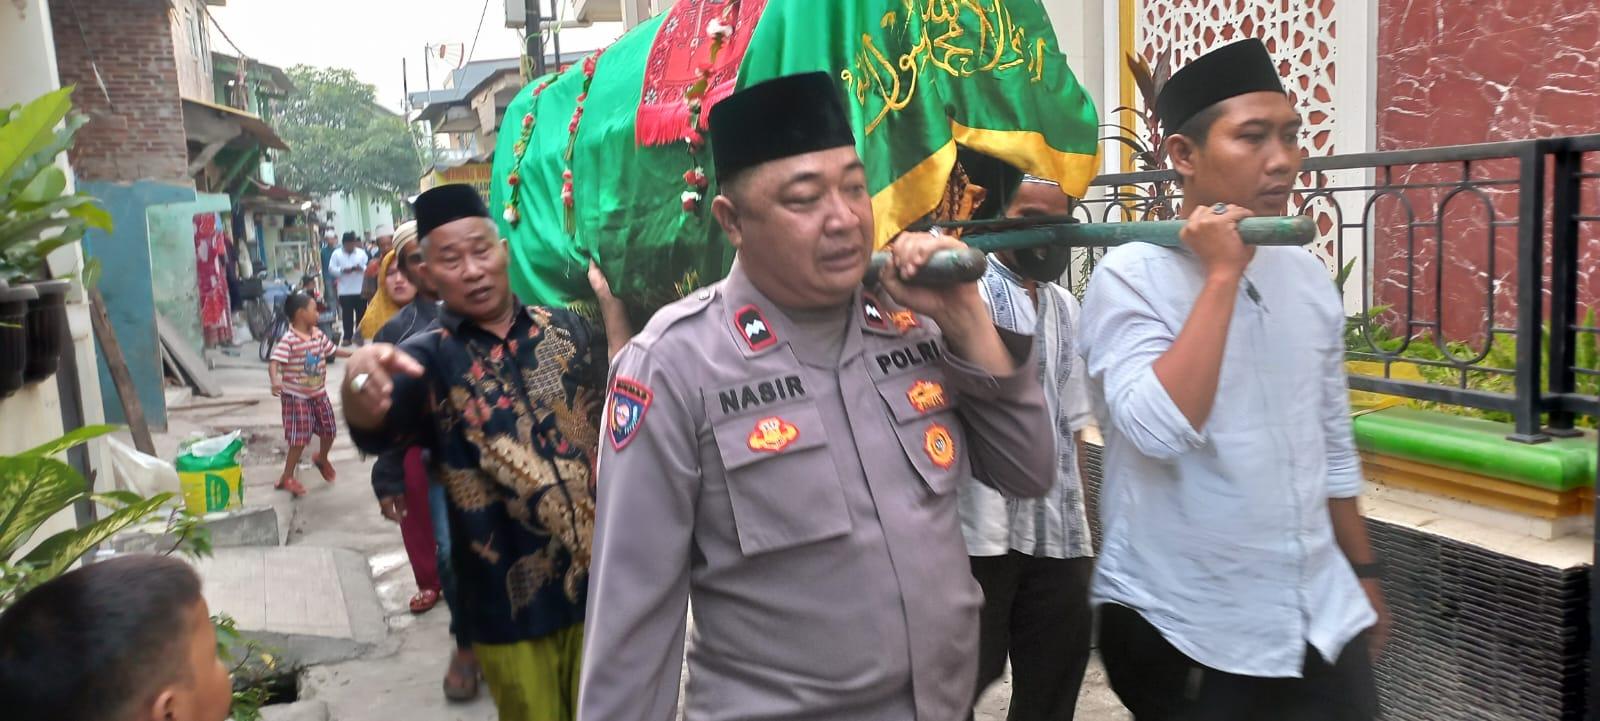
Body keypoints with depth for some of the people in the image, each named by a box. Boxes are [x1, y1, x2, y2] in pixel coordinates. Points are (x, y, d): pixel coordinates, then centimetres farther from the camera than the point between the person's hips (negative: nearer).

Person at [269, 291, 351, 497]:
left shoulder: (318, 335, 2)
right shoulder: (288, 340, -21)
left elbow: (332, 350, 19)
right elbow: (274, 362, -30)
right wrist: (275, 381, -47)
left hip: (319, 394, 7)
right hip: (296, 397, -7)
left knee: (329, 430, 15)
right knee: (299, 439, -5)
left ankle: (322, 459, 44)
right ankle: (287, 478, 9)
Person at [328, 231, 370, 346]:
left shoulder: (362, 253, 5)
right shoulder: (337, 254, 3)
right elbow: (331, 269, -2)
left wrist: (361, 268, -20)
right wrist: (343, 270, -18)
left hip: (360, 290, 1)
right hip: (344, 291, -1)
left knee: (361, 314, 5)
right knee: (347, 315, 3)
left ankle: (359, 336, 14)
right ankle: (347, 337, 10)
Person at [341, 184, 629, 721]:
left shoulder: (565, 327, 2)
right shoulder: (430, 356, -7)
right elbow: (375, 427, -27)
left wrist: (611, 306, -2)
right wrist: (361, 381, -51)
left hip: (600, 574, 2)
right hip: (511, 601, -2)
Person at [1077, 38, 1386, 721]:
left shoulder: (1309, 277, 4)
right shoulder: (1131, 275, -14)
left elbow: (1333, 445, 13)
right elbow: (1161, 432, -29)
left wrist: (1364, 574, 17)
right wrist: (1223, 274, -23)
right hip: (1184, 632, -5)